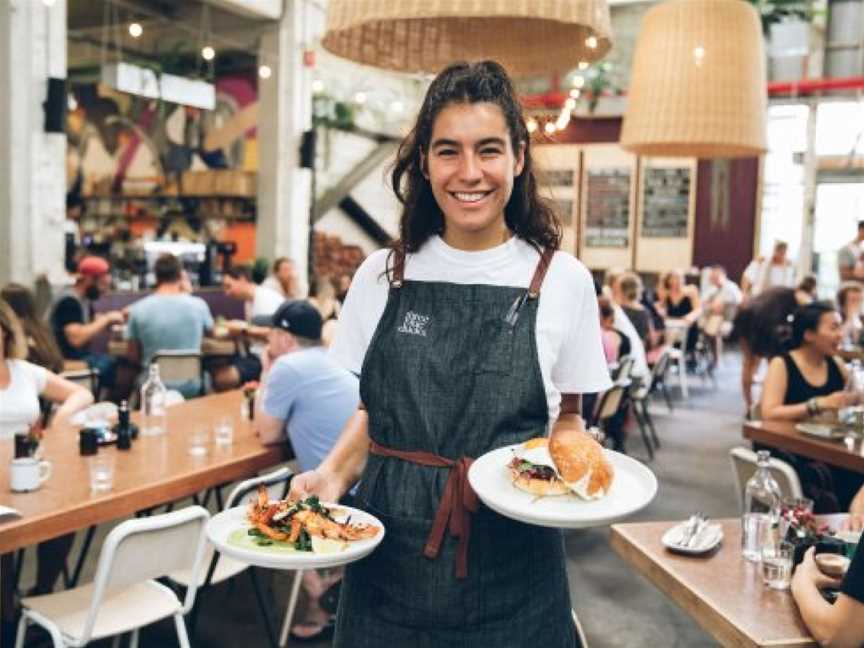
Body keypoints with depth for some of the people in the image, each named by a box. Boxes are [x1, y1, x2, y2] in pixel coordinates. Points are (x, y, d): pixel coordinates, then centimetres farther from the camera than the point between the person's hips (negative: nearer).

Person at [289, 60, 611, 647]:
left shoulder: (563, 281, -5)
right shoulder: (382, 274, 0)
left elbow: (567, 417, 5)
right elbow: (373, 411, 9)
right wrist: (332, 473, -8)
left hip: (509, 568, -1)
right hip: (390, 556, 2)